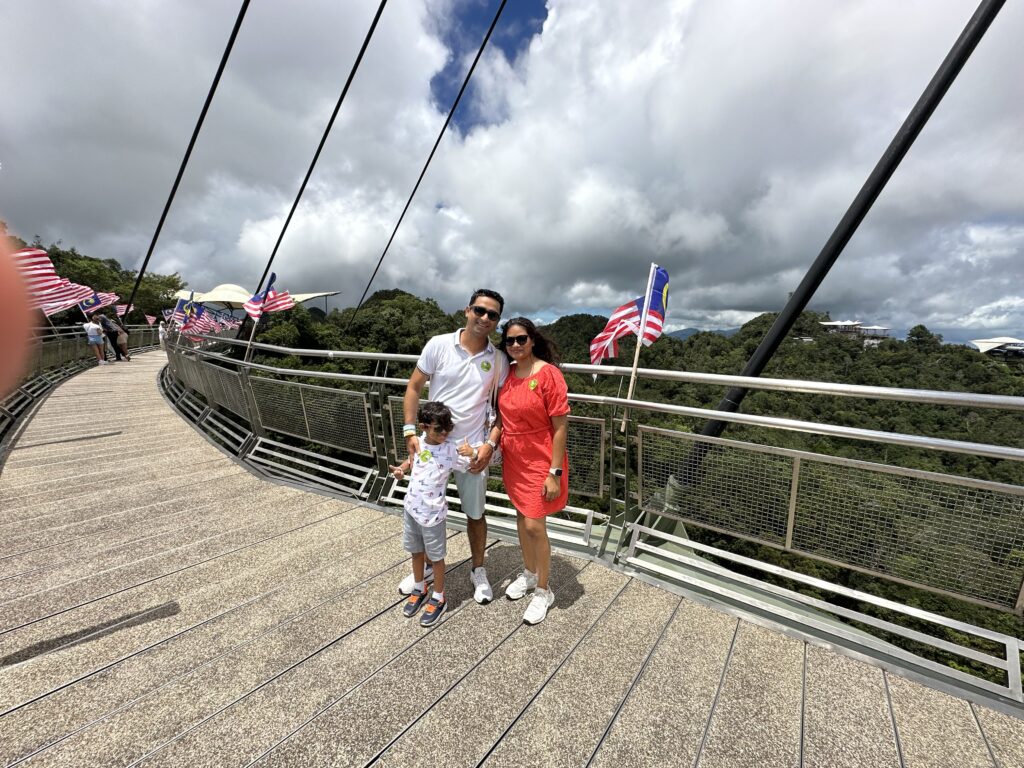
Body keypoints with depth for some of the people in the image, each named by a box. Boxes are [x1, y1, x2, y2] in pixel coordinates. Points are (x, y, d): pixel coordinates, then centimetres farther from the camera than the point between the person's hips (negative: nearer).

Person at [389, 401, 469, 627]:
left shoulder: (452, 450, -20)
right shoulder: (418, 442, -6)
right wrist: (401, 468, -3)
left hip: (433, 513, -5)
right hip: (411, 508, 5)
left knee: (436, 557, 13)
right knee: (416, 552, 24)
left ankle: (439, 599, 35)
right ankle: (419, 589, 47)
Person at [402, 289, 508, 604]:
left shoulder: (498, 360, -5)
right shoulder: (439, 345, -8)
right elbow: (414, 388, -2)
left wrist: (490, 443, -10)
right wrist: (410, 431, -9)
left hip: (472, 448, 0)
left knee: (475, 513, 14)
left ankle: (478, 571, 39)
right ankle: (426, 566, 44)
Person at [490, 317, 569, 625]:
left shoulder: (548, 374, -18)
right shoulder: (507, 374, 1)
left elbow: (560, 427, -17)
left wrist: (554, 472, -17)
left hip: (540, 462, -6)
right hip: (513, 459, 6)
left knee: (535, 526, 0)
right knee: (521, 516, 19)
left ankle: (543, 591, 25)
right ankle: (529, 573, 43)